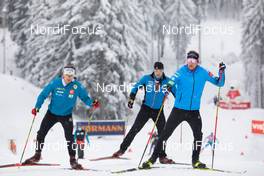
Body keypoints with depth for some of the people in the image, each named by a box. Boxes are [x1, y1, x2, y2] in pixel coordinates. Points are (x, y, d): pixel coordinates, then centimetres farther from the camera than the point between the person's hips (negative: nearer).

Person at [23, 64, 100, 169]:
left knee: (69, 137, -13)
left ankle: (73, 160, -3)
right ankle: (37, 155, 24)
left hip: (66, 116, -1)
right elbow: (44, 94, -11)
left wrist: (92, 103, -26)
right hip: (52, 113, 1)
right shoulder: (55, 83, -17)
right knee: (41, 133, 5)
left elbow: (85, 97, -5)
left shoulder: (77, 86, -15)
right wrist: (37, 107, -21)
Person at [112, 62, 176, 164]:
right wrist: (131, 98, -3)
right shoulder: (147, 78, -3)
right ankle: (122, 149, 3)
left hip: (158, 111, 1)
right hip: (146, 108, -1)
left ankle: (162, 156, 8)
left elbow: (176, 92, 7)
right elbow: (136, 87, 8)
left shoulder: (167, 81, -3)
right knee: (134, 129, -6)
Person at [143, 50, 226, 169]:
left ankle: (195, 161, 10)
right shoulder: (181, 71, -7)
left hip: (194, 111, 2)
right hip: (179, 109, -2)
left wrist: (221, 72, -13)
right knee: (165, 134, -2)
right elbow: (173, 80, -20)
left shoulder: (203, 73, -1)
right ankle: (153, 158, 6)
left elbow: (219, 83, 4)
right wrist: (168, 86, -42)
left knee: (198, 135, -8)